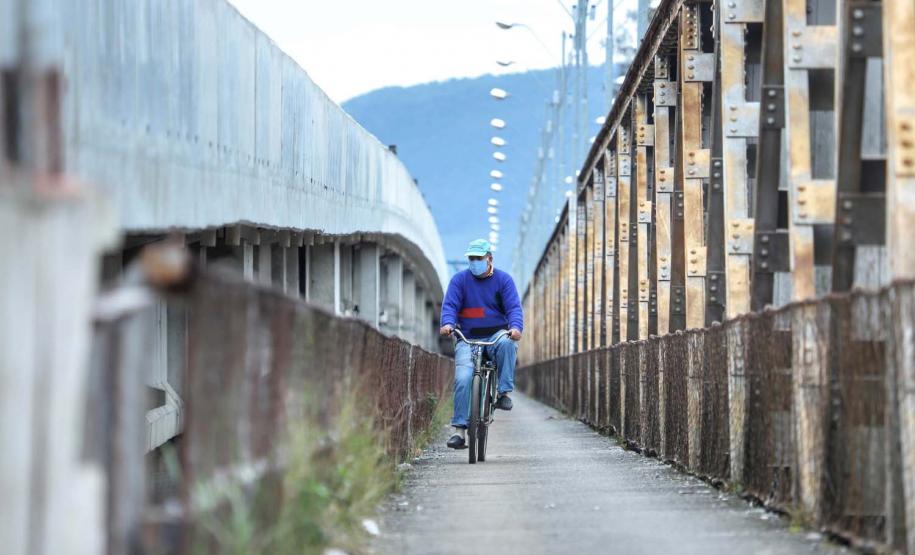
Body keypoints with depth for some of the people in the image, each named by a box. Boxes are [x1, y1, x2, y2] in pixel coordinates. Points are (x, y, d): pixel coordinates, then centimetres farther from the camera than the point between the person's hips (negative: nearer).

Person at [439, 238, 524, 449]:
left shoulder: (503, 279, 6)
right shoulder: (460, 279, 7)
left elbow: (514, 307, -4)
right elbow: (449, 304, -4)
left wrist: (516, 327, -26)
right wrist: (447, 323, -27)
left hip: (496, 335, 0)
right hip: (468, 339, 0)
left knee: (507, 343, -37)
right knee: (463, 379, -20)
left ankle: (504, 392, -26)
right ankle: (459, 429, -17)